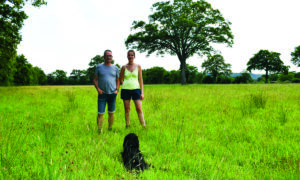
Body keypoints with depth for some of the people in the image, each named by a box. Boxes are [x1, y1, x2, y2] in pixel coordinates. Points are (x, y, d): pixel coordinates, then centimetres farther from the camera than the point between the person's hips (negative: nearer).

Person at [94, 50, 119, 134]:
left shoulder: (115, 68, 9)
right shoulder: (99, 67, 6)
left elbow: (117, 80, 15)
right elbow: (95, 79, 8)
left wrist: (117, 90, 0)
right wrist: (98, 89, -7)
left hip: (112, 94, 2)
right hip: (102, 94, -2)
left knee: (111, 113, 8)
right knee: (100, 113, -6)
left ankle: (110, 129, 18)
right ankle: (99, 130, 1)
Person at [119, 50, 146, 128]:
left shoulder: (138, 67, 5)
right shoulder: (124, 67, 5)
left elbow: (140, 80, 4)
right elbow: (120, 80, 15)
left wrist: (142, 92, -1)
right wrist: (125, 87, 6)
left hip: (136, 89, 0)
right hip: (125, 90, 1)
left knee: (139, 109, -7)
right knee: (127, 109, 4)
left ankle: (144, 126, -3)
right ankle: (127, 126, 13)